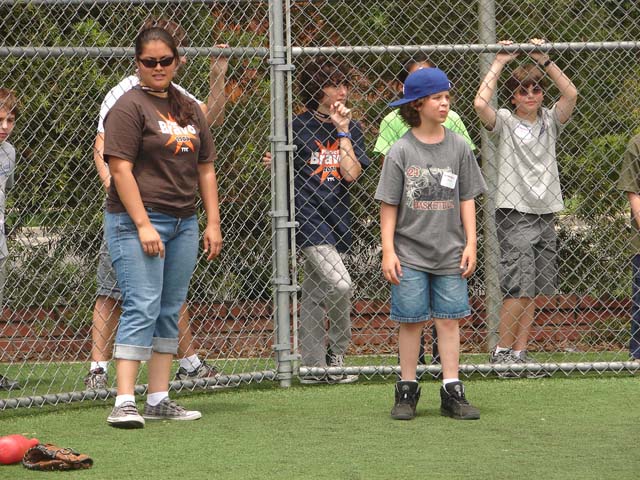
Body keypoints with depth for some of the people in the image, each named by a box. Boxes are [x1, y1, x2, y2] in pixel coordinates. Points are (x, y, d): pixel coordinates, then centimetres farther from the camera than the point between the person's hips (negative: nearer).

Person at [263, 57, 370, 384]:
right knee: (339, 283, -20)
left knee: (315, 293, 12)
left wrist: (342, 131, -8)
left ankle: (314, 366, 16)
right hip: (307, 213, -5)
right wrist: (275, 163, -16)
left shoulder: (351, 128, 8)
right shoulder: (299, 126, -4)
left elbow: (351, 173, -6)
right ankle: (337, 354, 0)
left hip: (337, 216, 5)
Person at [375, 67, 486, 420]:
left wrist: (470, 244, 2)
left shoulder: (458, 147, 4)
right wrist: (388, 251, -7)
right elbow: (389, 205, -2)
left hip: (450, 252, 2)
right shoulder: (400, 152, -4)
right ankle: (407, 391, 11)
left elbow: (466, 199, 8)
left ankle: (452, 392, 6)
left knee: (449, 319, 2)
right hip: (409, 252, -2)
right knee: (411, 321, 2)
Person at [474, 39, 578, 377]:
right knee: (518, 287, -10)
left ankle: (519, 352, 10)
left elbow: (570, 95, -4)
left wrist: (544, 61, -7)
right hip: (514, 213, -5)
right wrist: (499, 62, -10)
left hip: (544, 214, 5)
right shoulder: (503, 123, -1)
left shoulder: (550, 122, 11)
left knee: (531, 290, 5)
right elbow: (480, 103, -19)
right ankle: (502, 352, 0)